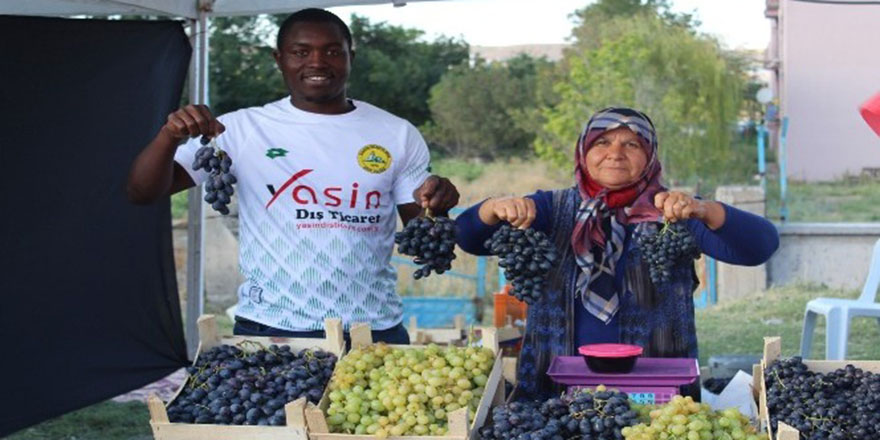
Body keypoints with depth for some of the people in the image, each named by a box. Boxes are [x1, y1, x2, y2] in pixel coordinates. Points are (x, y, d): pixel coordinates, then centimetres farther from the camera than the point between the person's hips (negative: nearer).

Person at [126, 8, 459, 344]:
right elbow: (142, 193, -3)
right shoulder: (242, 129, -1)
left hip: (375, 330, 1)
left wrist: (434, 209, -18)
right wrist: (170, 136, -22)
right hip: (267, 329, -1)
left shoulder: (398, 135, 3)